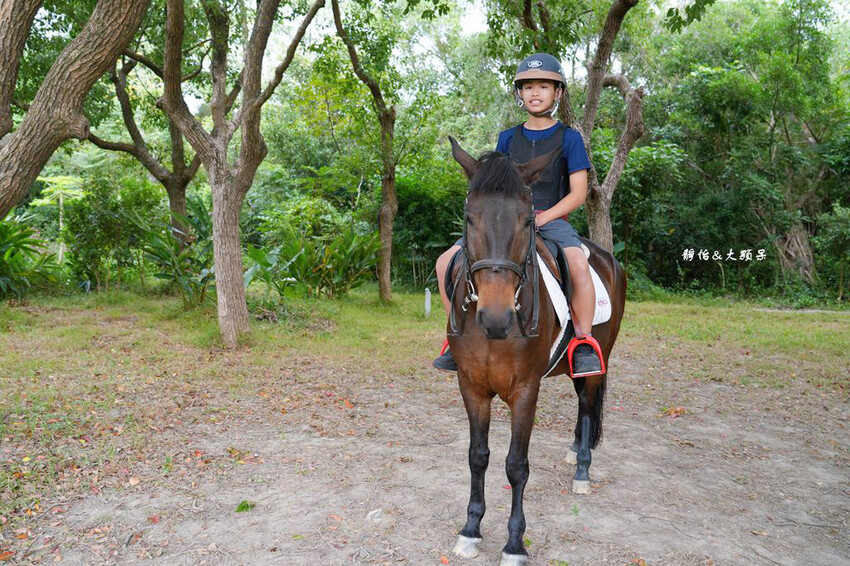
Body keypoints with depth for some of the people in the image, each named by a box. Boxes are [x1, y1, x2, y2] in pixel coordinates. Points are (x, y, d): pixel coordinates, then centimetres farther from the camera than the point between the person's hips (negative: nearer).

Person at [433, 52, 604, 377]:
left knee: (578, 264, -36)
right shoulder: (508, 139, 16)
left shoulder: (569, 138, 4)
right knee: (446, 262, -12)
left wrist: (540, 218, -16)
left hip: (551, 220, -4)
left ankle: (584, 343, -19)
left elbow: (578, 192, -3)